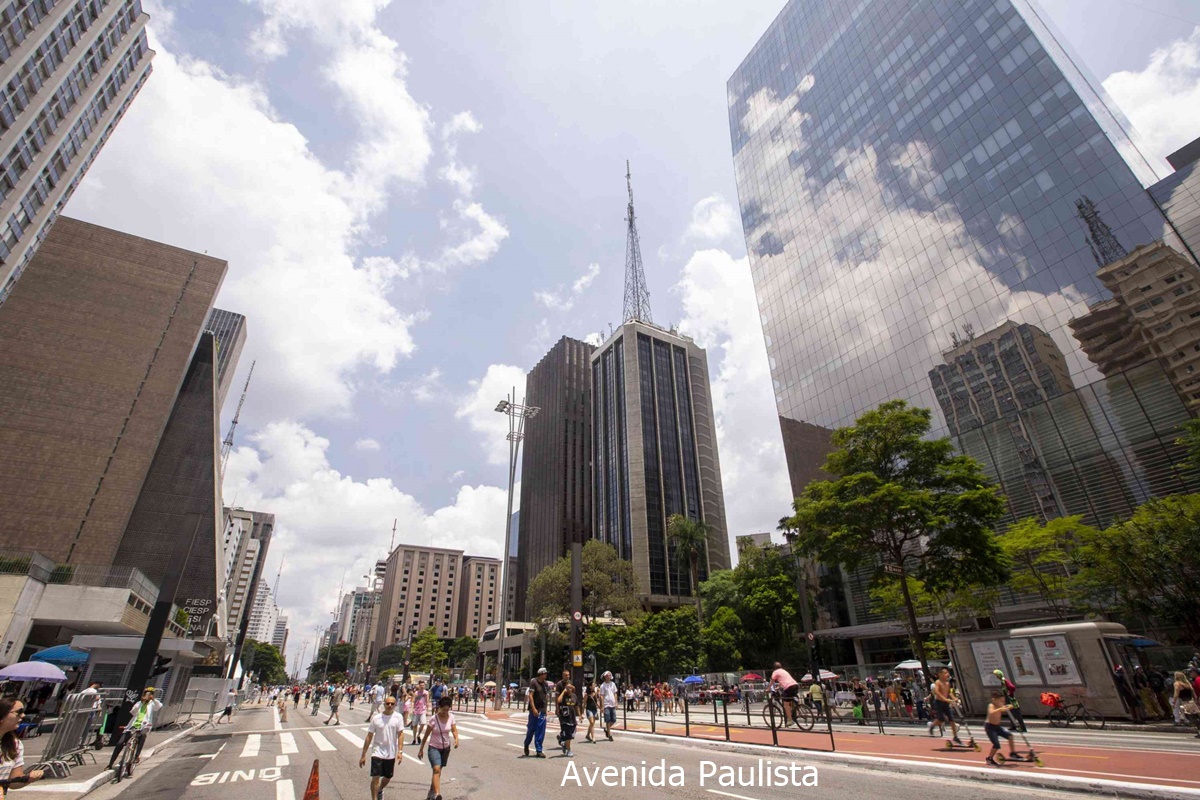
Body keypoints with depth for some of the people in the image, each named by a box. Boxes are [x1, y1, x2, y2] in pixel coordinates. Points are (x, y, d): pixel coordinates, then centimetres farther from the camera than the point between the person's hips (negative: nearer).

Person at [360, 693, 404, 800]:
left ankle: (380, 791, 47)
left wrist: (400, 751, -17)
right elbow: (369, 737, -3)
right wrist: (363, 755, -1)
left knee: (388, 777, 17)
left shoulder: (398, 717, -9)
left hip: (391, 754, 2)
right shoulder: (376, 718, -9)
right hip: (377, 752, -1)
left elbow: (400, 734, -9)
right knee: (376, 777, -11)